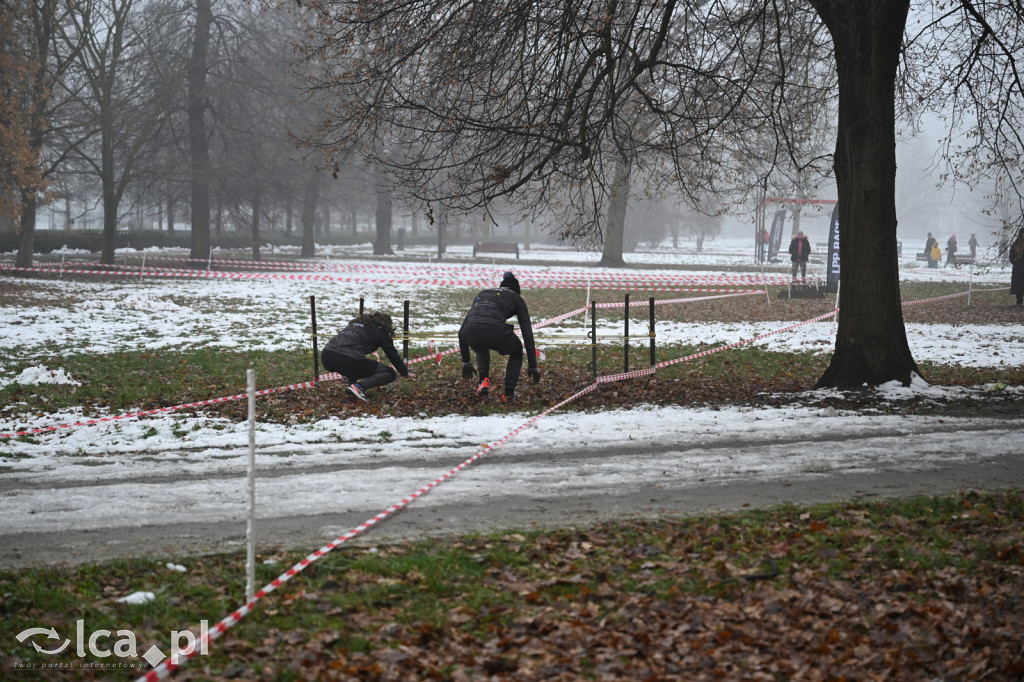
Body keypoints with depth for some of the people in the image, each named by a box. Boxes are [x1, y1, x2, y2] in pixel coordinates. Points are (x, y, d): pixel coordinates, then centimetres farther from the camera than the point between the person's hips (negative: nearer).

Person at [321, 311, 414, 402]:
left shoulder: (356, 323, 30)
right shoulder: (380, 331, 13)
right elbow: (393, 354, 20)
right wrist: (405, 373, 36)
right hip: (348, 360, -7)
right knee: (389, 374, 7)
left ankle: (351, 380, 16)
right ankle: (359, 387, -14)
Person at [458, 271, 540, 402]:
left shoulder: (482, 294, 36)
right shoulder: (516, 298, 26)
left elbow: (462, 330, 37)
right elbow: (527, 334, 20)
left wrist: (466, 362, 44)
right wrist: (532, 366, 26)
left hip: (471, 333, 3)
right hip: (495, 331, -3)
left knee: (481, 348, 42)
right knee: (516, 352, 32)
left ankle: (483, 380, 17)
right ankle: (508, 394, 18)